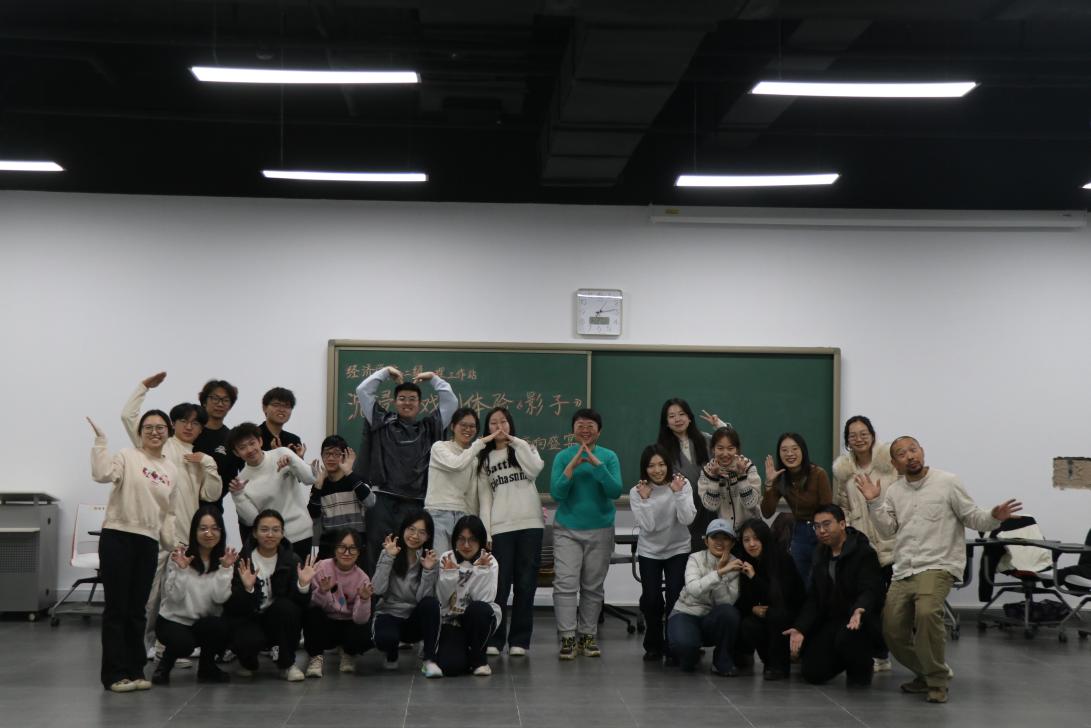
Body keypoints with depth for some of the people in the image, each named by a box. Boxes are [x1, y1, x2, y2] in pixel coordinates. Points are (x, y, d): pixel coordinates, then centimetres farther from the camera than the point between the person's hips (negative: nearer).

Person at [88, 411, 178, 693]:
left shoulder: (172, 470, 13)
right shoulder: (126, 457, -3)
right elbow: (102, 474, -23)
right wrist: (100, 442, -22)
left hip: (149, 541, 5)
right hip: (118, 536, -5)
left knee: (137, 609, 10)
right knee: (117, 607, -3)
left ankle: (135, 670, 17)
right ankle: (115, 674, 0)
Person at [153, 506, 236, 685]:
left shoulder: (224, 558, -2)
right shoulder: (179, 555, -10)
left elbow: (221, 598, -13)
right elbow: (175, 596, -15)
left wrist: (225, 568, -22)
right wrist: (181, 569, -27)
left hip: (206, 623, 3)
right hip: (173, 621, -3)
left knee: (224, 629, -30)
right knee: (183, 643, -35)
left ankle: (207, 667, 2)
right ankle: (164, 665, 4)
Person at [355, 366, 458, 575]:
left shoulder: (429, 428, 16)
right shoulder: (382, 423, 13)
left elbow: (451, 402, 14)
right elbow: (363, 391, 11)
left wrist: (433, 377, 17)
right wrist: (386, 372, 16)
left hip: (415, 502, 1)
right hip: (382, 499, -1)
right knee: (378, 553, -5)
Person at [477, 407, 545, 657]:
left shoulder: (524, 448, 15)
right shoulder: (485, 459, 17)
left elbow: (534, 469, -9)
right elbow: (485, 498, 9)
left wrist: (514, 441, -3)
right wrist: (485, 533, 0)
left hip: (530, 524, 0)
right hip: (500, 528, 0)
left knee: (525, 584, -1)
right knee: (499, 585, -5)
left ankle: (519, 640, 5)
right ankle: (493, 640, 2)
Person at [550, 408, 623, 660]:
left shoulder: (609, 457, -1)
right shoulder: (563, 456, -2)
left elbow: (615, 491, -11)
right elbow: (556, 493, -8)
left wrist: (597, 464, -20)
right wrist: (573, 465, -18)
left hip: (600, 530, 1)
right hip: (567, 529, -1)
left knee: (593, 587, 6)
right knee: (565, 584, -9)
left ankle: (588, 635, 15)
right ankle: (568, 638, -6)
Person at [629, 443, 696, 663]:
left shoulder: (682, 484, -9)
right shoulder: (637, 492, -10)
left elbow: (687, 519, -20)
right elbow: (648, 526, -18)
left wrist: (678, 493, -28)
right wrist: (645, 499, -27)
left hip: (678, 550, 0)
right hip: (649, 552, 0)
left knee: (675, 599, -12)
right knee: (651, 600, -9)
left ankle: (672, 646, 7)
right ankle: (653, 645, 14)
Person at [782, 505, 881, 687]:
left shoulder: (863, 552, -11)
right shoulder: (821, 556, 12)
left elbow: (870, 590, -23)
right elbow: (814, 599, 10)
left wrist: (859, 610, -46)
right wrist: (800, 628, -4)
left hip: (860, 618, -6)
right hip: (830, 621, 7)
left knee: (846, 638, -39)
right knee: (812, 672, -6)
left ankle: (861, 669, -4)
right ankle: (850, 660, 24)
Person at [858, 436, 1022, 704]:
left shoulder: (947, 482, -3)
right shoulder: (894, 490, 11)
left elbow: (972, 518, -2)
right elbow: (888, 530, 8)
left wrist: (994, 517, -21)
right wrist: (873, 502, -4)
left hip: (937, 565, -6)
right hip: (903, 570, 6)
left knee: (927, 612, -32)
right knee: (892, 628, 4)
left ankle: (937, 681, -17)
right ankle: (925, 674, 28)